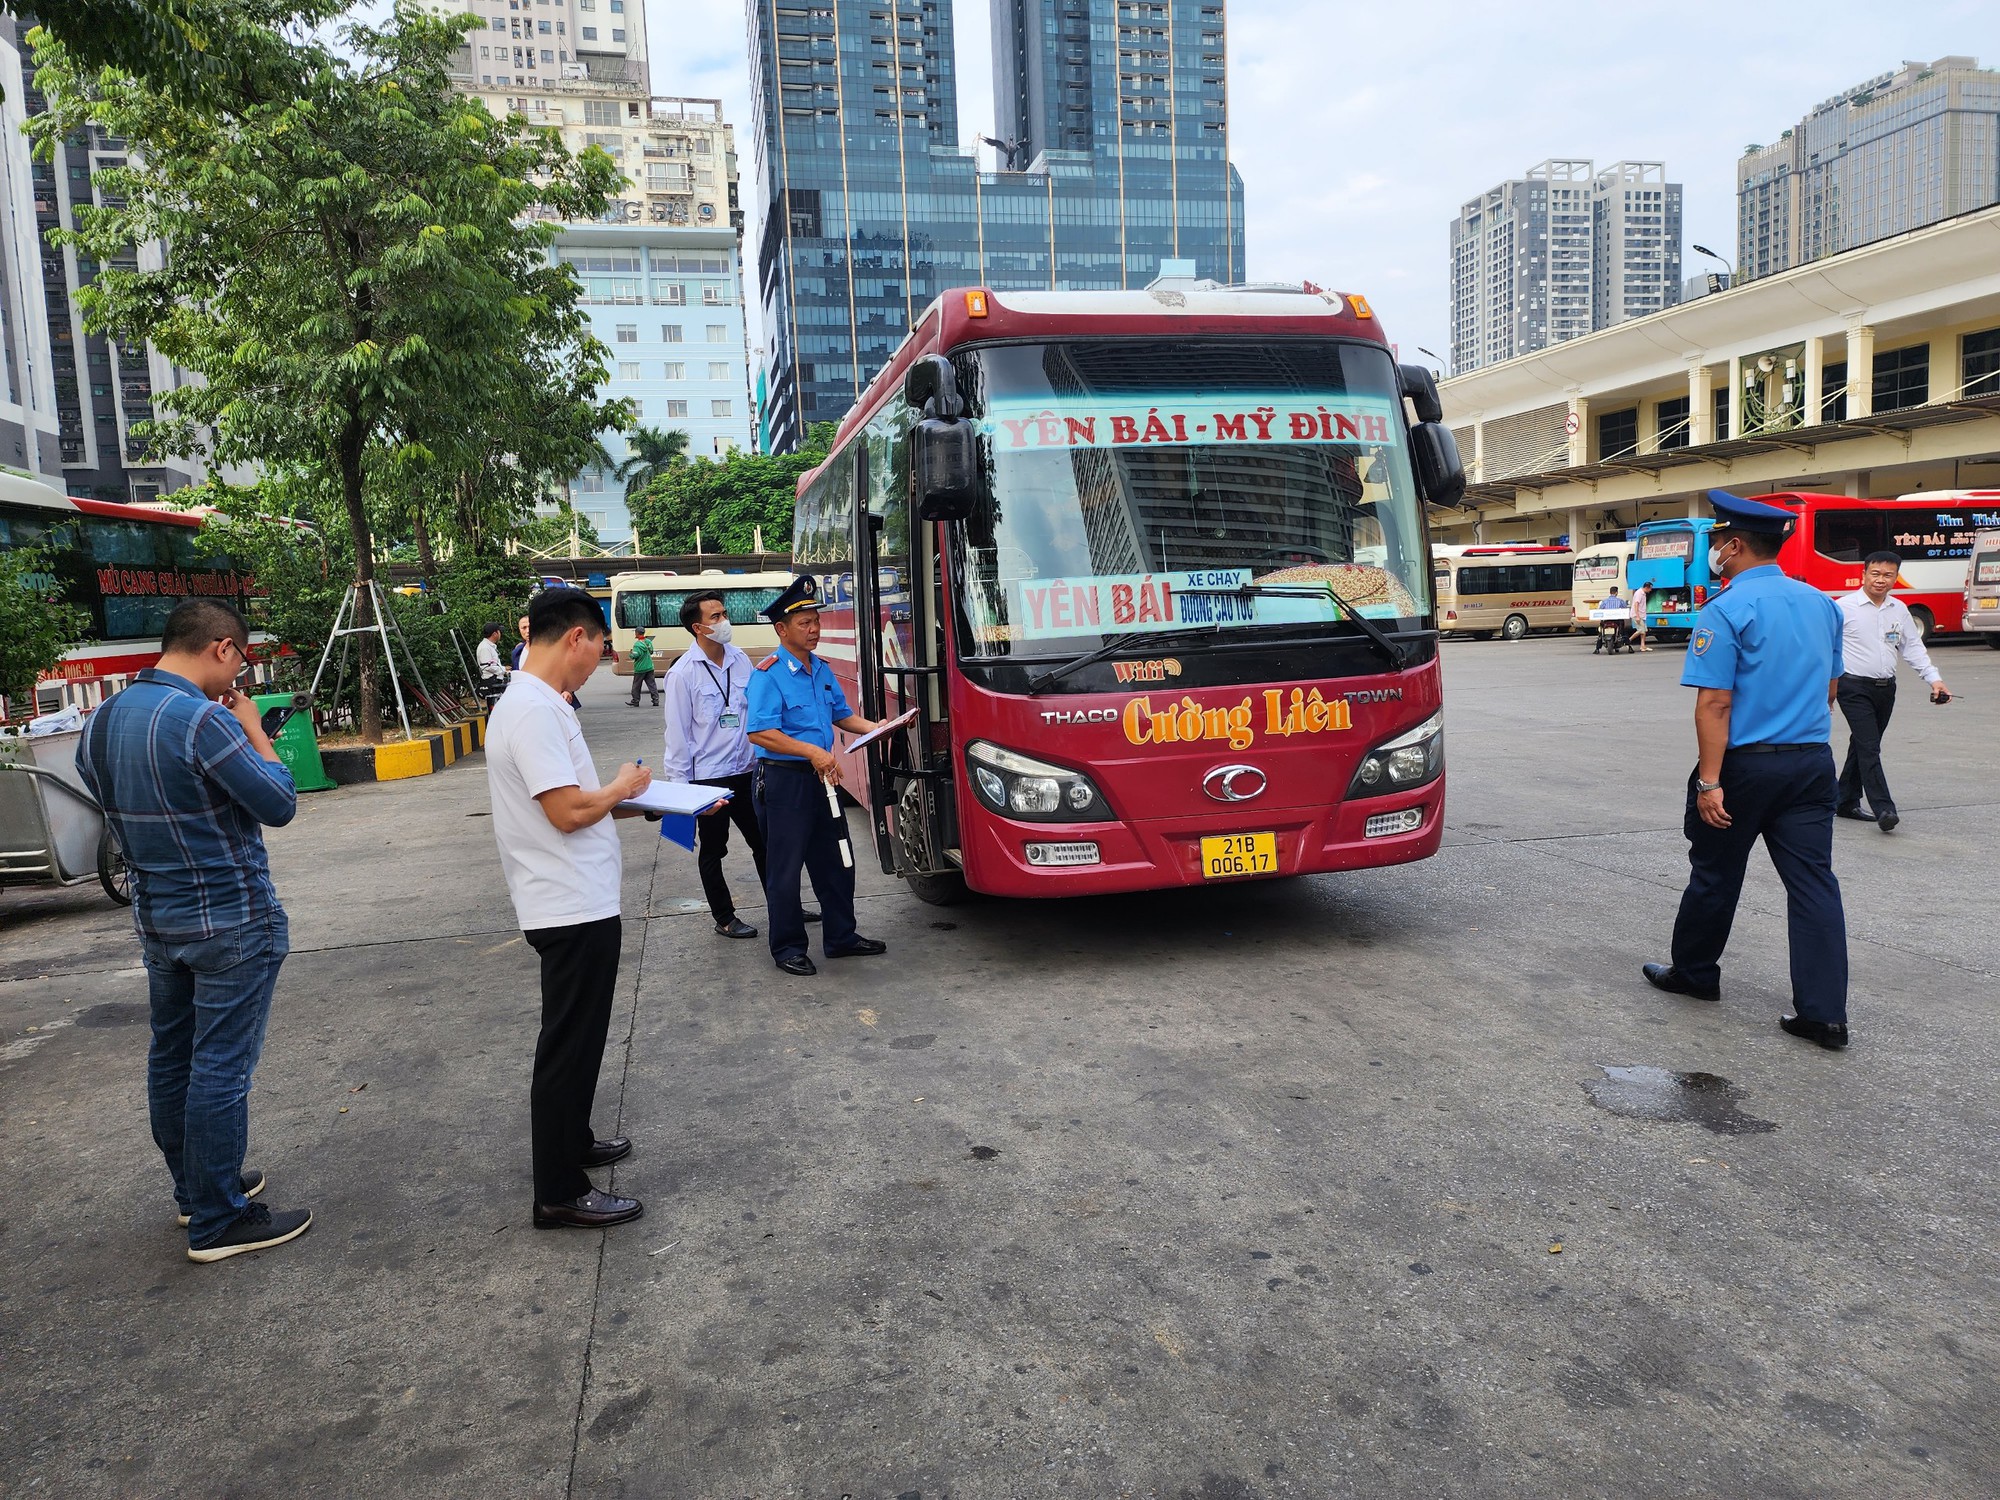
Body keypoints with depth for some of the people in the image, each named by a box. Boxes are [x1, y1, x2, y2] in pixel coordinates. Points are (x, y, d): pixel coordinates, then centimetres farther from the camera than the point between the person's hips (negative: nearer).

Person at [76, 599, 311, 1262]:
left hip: (155, 918, 9)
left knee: (171, 1057, 18)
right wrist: (253, 729, -5)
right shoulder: (203, 719, -22)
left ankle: (195, 1188, 33)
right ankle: (219, 1221, 8)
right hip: (232, 921, -9)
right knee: (221, 1069, -1)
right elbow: (279, 804, -18)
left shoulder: (103, 720, 5)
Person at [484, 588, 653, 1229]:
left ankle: (570, 1140, 40)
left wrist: (627, 796, 14)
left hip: (573, 905, 11)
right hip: (574, 909, -11)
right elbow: (569, 812, -25)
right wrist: (622, 788, -8)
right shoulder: (535, 710, -21)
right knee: (570, 1045, -1)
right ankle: (559, 1194, 10)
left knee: (574, 1038, 24)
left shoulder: (531, 702, 12)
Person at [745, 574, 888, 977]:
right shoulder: (768, 675, -14)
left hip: (821, 777, 8)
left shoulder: (822, 670, 11)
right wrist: (812, 751, -26)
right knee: (785, 869, 2)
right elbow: (759, 733, -22)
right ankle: (788, 948, 15)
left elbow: (842, 716, 21)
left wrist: (876, 729, 4)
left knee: (836, 862, 15)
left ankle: (841, 937, 28)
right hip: (783, 781, -8)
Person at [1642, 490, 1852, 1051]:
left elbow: (1715, 703, -19)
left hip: (1746, 766, -6)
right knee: (1813, 880, 5)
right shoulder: (1822, 603, 9)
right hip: (1813, 762, 6)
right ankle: (1824, 1012, 3)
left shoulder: (1727, 610, -14)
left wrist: (1710, 782, -19)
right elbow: (1829, 687, 19)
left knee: (1715, 876, 11)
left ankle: (1694, 973, 29)